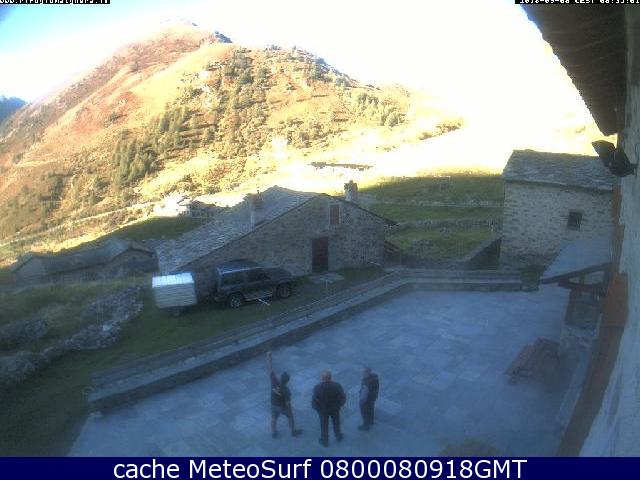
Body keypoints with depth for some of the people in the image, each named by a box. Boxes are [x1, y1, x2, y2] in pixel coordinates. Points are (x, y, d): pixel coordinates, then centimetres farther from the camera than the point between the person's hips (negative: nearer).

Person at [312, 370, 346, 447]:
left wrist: (316, 408, 0)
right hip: (335, 409, 1)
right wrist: (339, 405, 4)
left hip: (323, 410, -1)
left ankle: (325, 441, 44)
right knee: (336, 423, 28)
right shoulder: (337, 385, -26)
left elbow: (314, 401, -22)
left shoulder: (317, 388, -30)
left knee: (324, 426, 23)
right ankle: (338, 436, 51)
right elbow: (343, 398, -17)